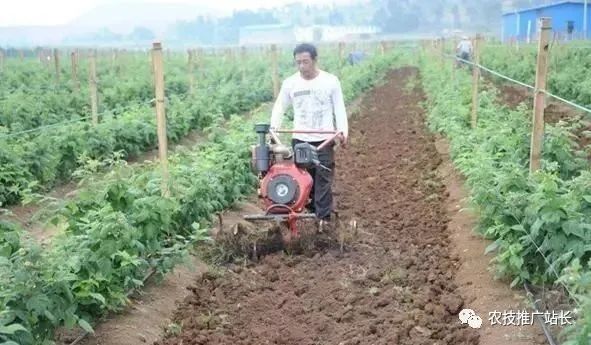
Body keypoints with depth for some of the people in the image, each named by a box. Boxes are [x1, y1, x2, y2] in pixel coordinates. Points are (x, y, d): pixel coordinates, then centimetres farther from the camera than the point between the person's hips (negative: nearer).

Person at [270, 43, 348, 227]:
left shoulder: (331, 81, -2)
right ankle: (310, 211, 16)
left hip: (324, 139, -2)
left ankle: (324, 217, 0)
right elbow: (279, 107, 9)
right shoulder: (290, 83, 2)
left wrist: (343, 131, -13)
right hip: (299, 139, 2)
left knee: (323, 179, -4)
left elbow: (339, 109, 1)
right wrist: (274, 127, -8)